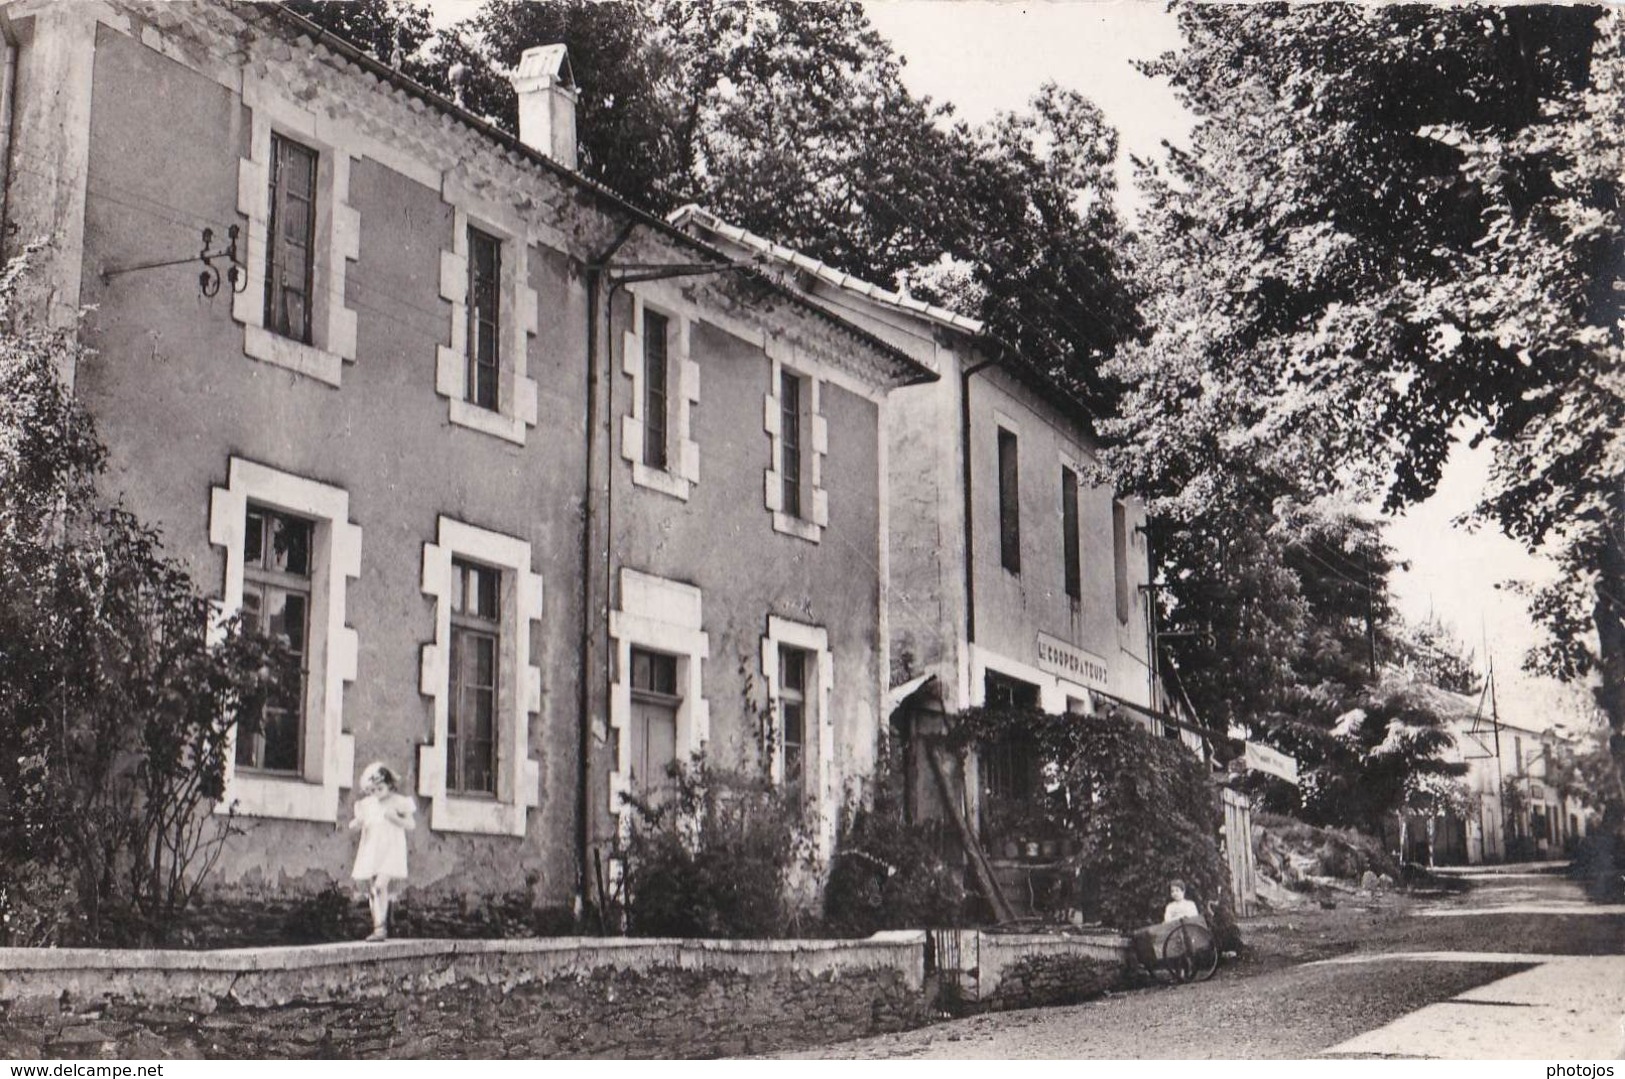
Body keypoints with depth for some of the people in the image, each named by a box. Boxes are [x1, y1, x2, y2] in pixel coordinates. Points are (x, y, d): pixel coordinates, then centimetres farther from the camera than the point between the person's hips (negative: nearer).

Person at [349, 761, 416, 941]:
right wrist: (356, 824, -9)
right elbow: (357, 825, 15)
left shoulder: (399, 802, -1)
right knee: (372, 890, 3)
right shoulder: (366, 804, 9)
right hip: (370, 850, 5)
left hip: (391, 849, -5)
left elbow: (411, 825, 0)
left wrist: (395, 818, -17)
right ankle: (378, 927, 11)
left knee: (381, 885, -20)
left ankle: (381, 927, -20)